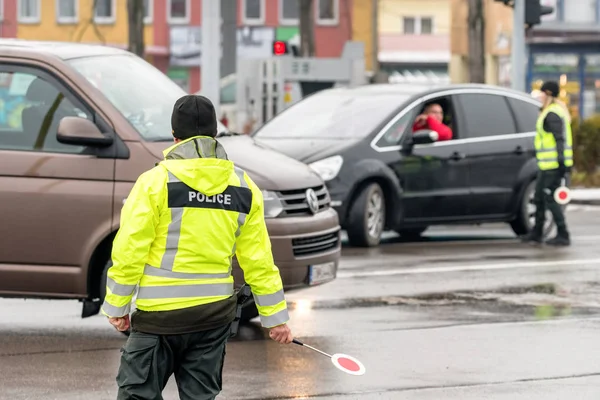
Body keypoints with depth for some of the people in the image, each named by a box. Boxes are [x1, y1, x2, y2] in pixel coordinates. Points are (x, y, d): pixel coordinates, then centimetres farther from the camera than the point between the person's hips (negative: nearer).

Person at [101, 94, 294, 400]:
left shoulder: (156, 181, -9)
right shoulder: (244, 187, 4)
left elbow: (129, 251, -10)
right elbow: (258, 260, 6)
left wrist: (116, 306, 0)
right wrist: (275, 316, 13)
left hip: (161, 313, -4)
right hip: (216, 312, 4)